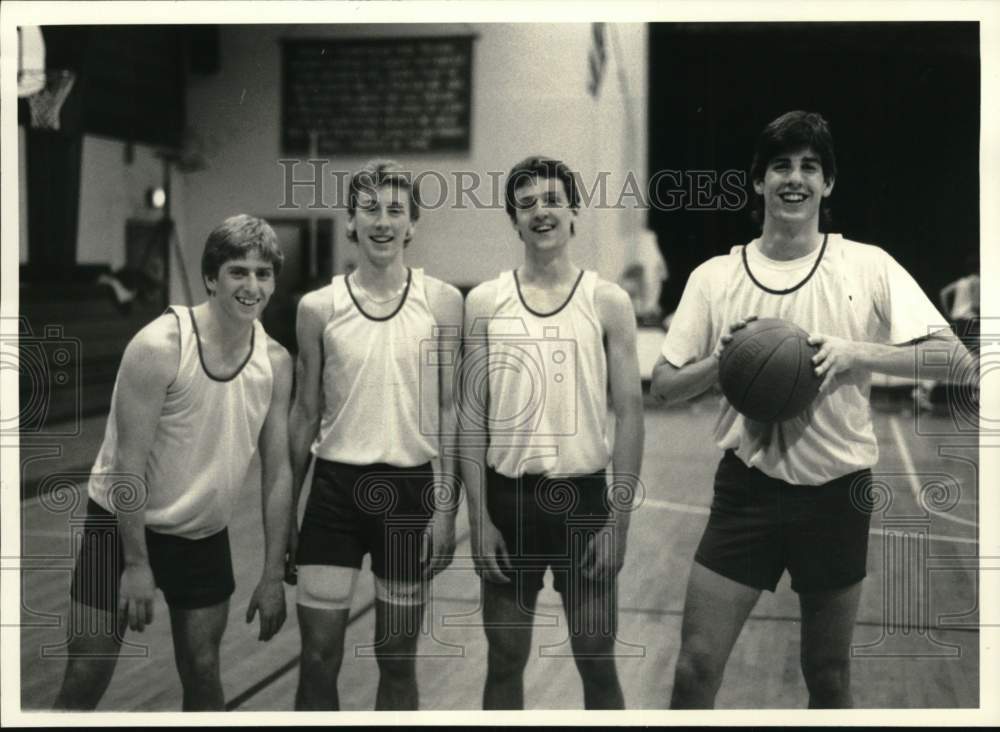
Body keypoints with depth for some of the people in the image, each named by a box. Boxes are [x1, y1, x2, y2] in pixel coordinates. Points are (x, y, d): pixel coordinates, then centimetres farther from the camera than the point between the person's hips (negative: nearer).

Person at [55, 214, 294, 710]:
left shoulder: (275, 363, -6)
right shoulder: (159, 347, -22)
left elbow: (277, 471, -1)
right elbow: (127, 463, -19)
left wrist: (273, 574, -1)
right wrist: (136, 563, -18)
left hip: (205, 536, 4)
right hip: (123, 525, -4)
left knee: (203, 673, 7)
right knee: (85, 681, -1)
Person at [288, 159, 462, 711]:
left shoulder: (441, 303, -2)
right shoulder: (318, 308, 1)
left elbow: (449, 411, 0)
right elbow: (305, 413, 8)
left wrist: (445, 506, -6)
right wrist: (286, 512, 8)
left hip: (410, 490, 0)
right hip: (335, 487, 1)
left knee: (397, 660, 10)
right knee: (318, 656, 2)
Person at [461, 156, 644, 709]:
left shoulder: (607, 302, -1)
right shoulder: (485, 303, 2)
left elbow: (628, 414, -2)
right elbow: (472, 415, 2)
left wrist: (619, 519, -8)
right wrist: (479, 517, -4)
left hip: (584, 497, -1)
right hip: (508, 497, 1)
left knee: (597, 664, 6)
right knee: (505, 661, 10)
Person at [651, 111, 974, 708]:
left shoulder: (869, 266, -3)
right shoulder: (714, 277, 1)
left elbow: (952, 356, -9)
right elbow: (664, 385, 4)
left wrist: (858, 353, -23)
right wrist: (719, 362, -16)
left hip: (837, 494, 0)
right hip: (748, 487, 1)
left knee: (829, 678, 12)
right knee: (695, 668, -4)